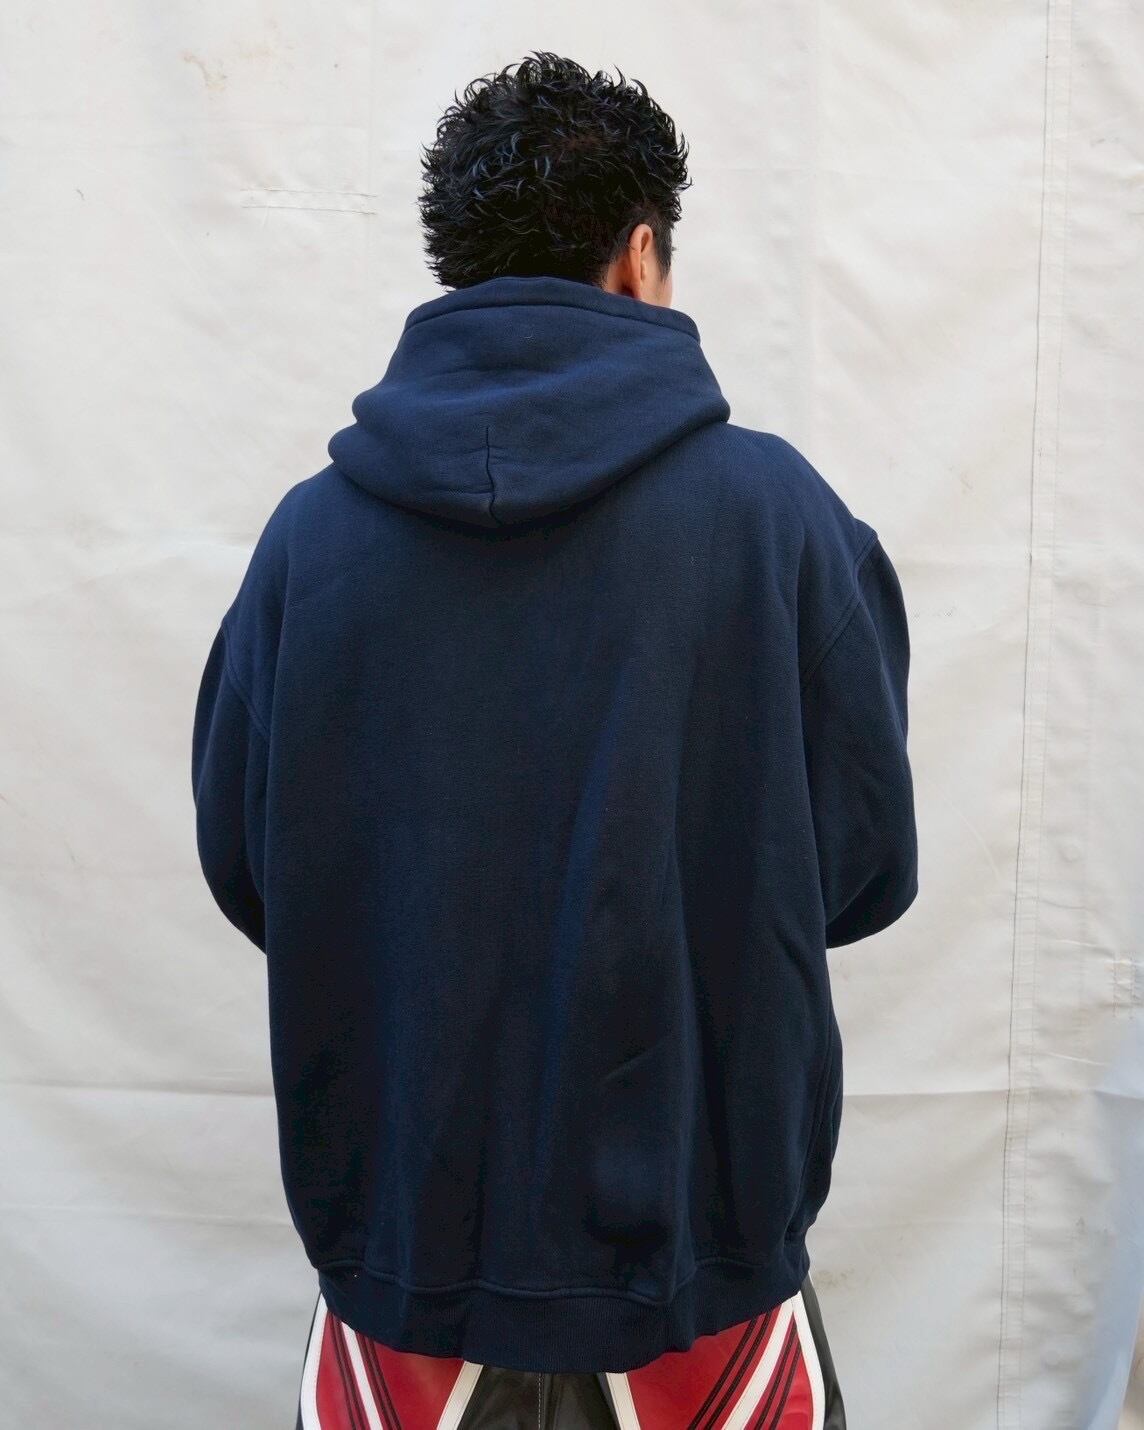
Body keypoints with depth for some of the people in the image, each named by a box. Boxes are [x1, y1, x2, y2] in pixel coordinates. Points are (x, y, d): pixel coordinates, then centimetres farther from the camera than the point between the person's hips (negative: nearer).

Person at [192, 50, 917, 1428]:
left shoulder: (310, 529, -9)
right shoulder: (771, 506, -13)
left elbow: (239, 866, 0)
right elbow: (867, 871, -7)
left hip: (399, 1241, 2)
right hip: (698, 1247, -1)